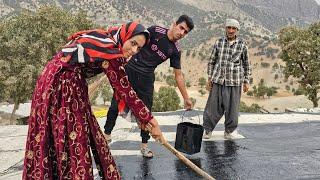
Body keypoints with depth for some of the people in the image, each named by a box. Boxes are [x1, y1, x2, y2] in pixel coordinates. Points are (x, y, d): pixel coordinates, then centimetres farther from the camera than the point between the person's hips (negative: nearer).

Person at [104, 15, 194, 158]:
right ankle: (107, 134, 21)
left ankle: (144, 145, 15)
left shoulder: (175, 50, 1)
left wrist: (186, 98, 6)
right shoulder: (156, 31, -9)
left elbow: (178, 75, 6)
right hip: (129, 70, -2)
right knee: (116, 104, 3)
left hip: (146, 78, 2)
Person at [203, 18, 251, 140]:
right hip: (218, 80, 1)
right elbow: (211, 61, 11)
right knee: (213, 106, 1)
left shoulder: (242, 45, 3)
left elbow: (246, 64, 10)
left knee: (232, 107, 5)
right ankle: (207, 129, 15)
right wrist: (209, 78, 7)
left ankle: (230, 130, 22)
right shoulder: (219, 43, 5)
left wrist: (246, 81, 8)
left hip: (234, 81, 0)